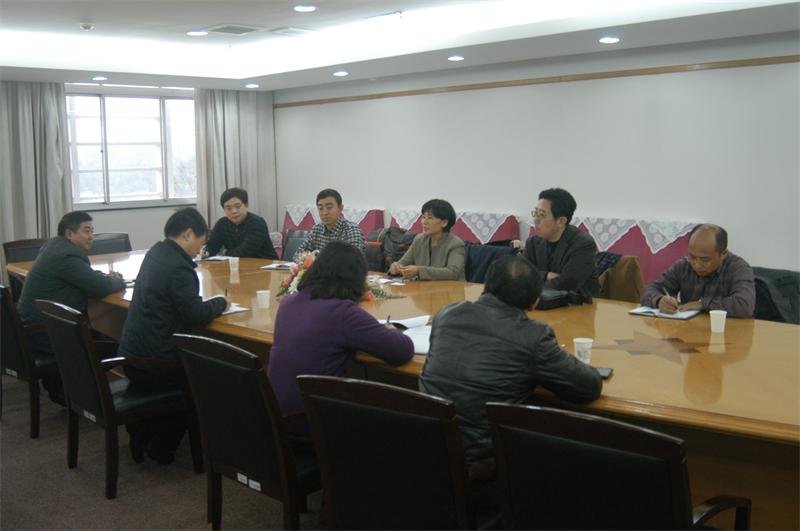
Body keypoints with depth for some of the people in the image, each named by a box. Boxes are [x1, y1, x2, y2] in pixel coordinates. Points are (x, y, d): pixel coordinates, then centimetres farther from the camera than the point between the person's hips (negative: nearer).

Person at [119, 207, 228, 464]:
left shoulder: (155, 253, 8)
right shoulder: (178, 267, -21)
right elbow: (196, 314, -23)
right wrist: (221, 302, -6)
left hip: (131, 356, 9)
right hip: (156, 365, -9)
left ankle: (141, 434, 29)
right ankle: (162, 447, 17)